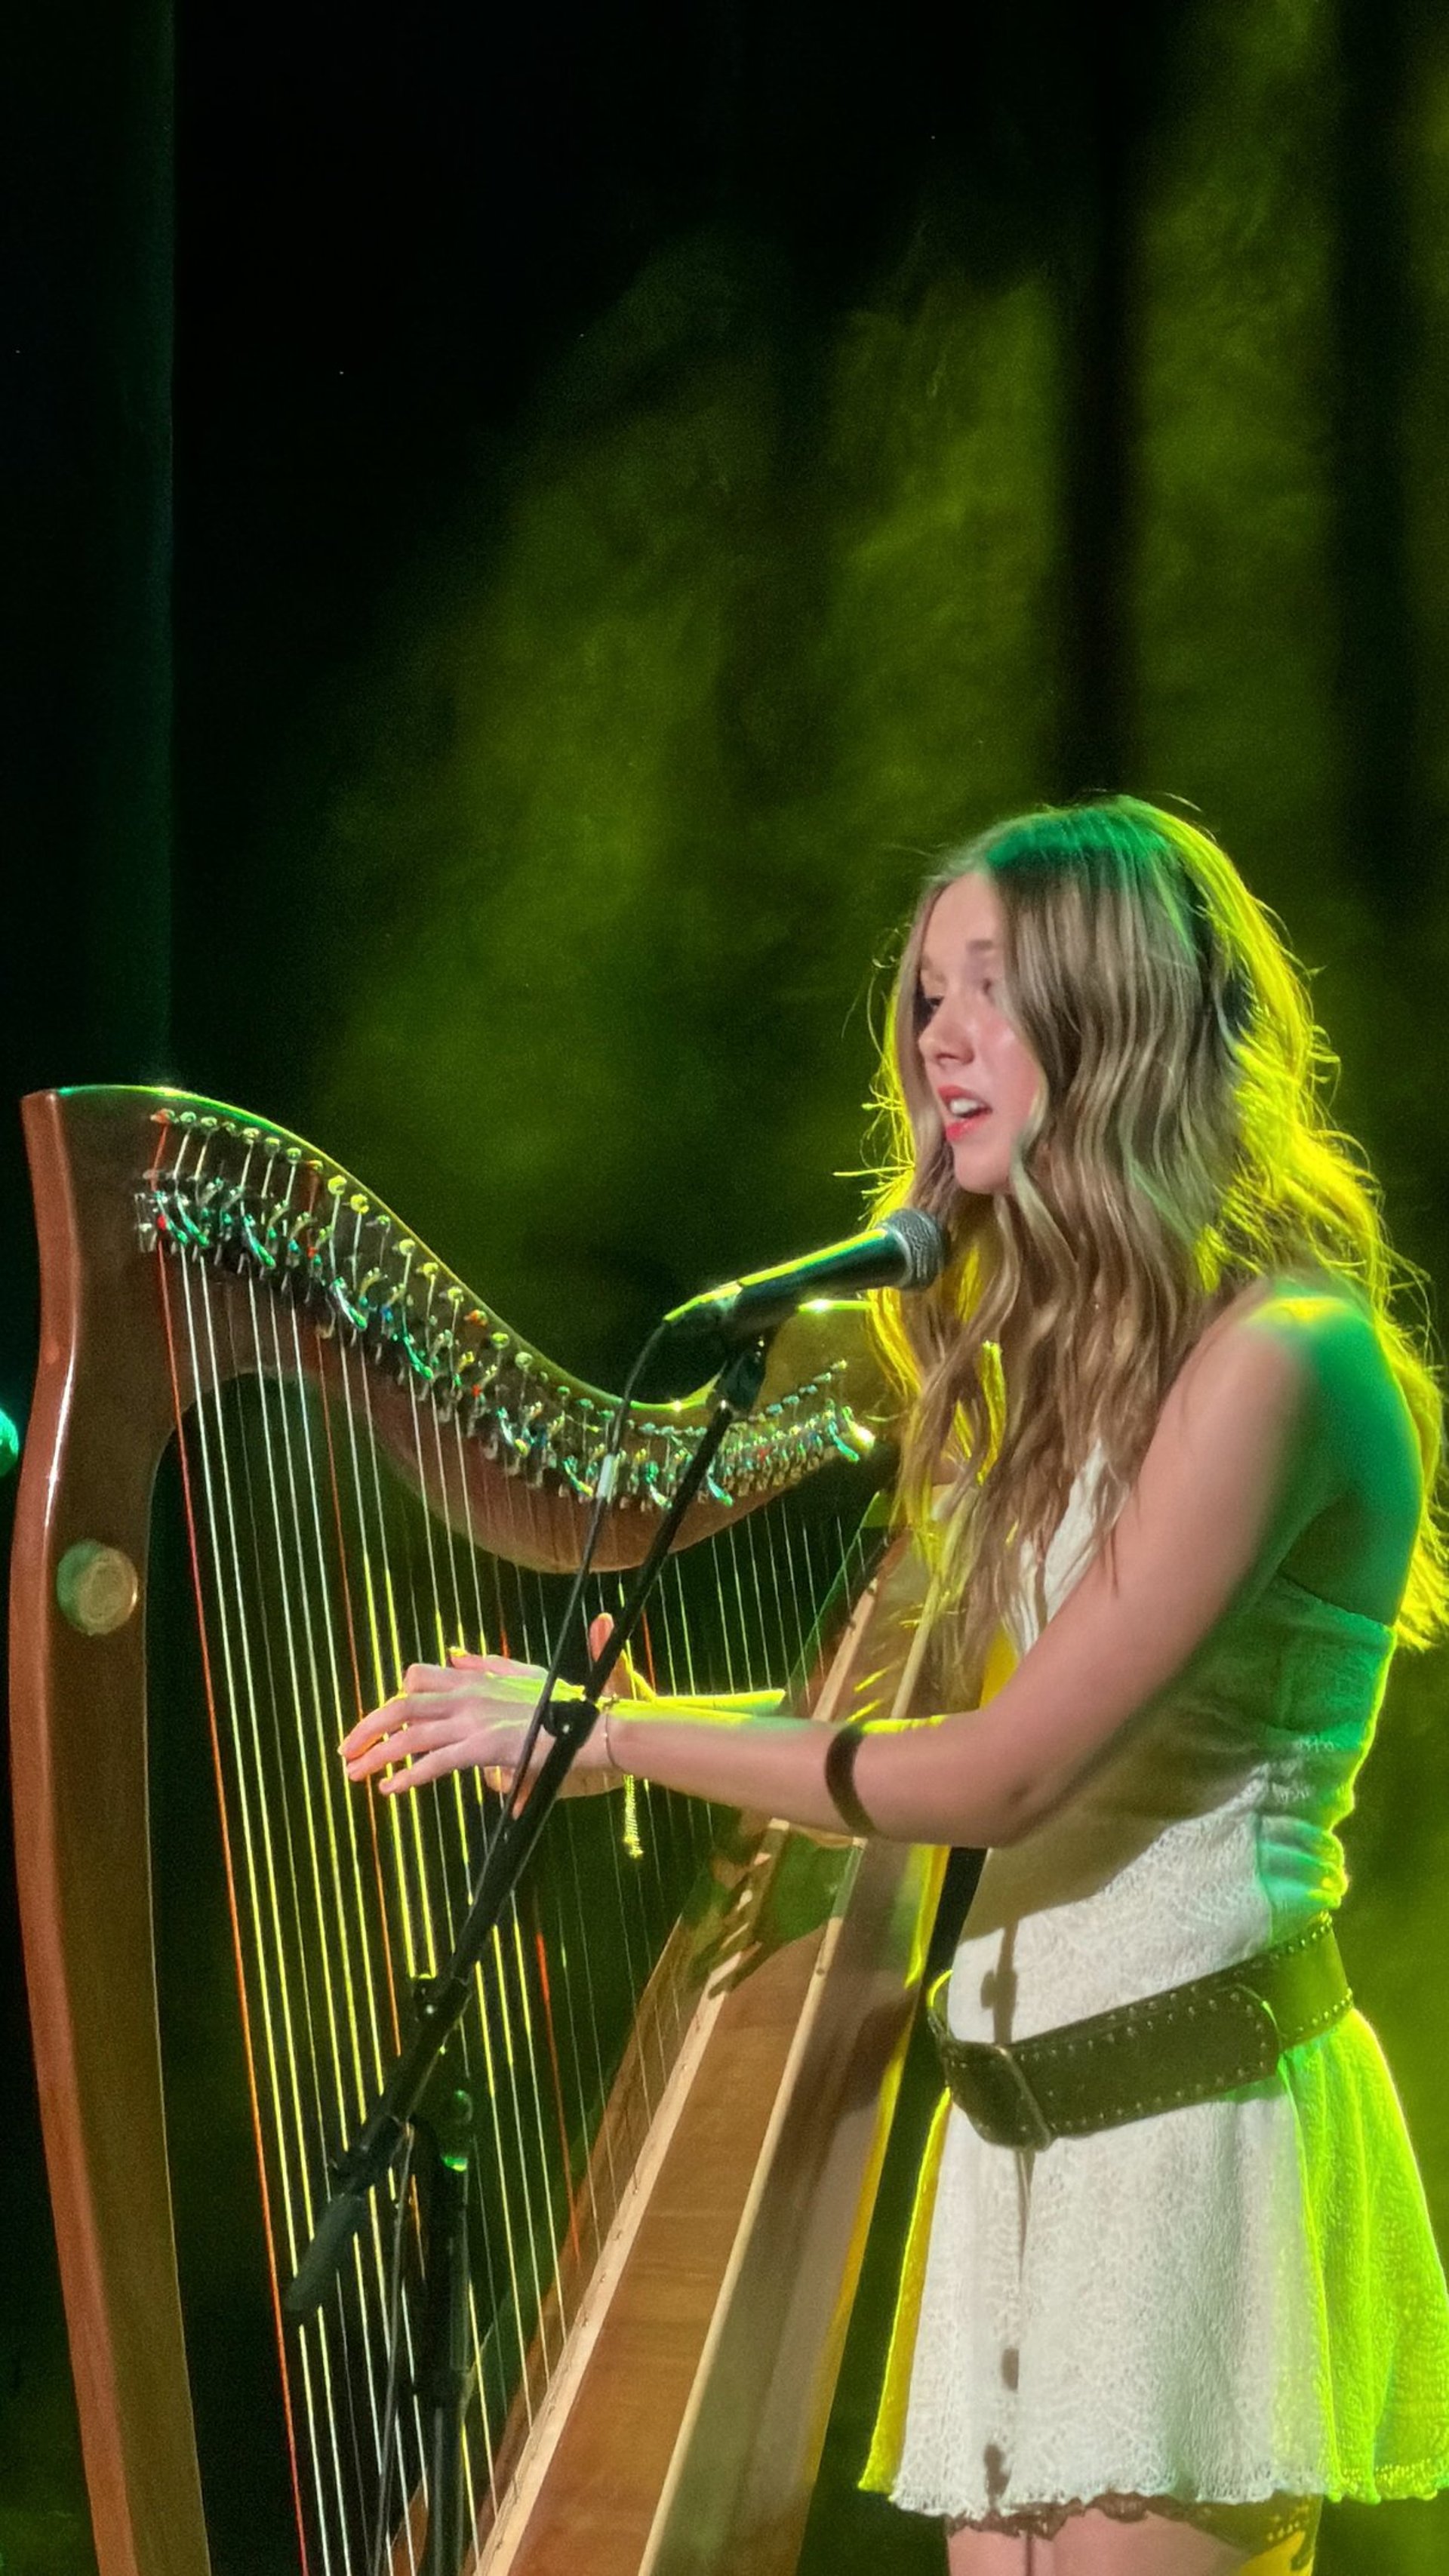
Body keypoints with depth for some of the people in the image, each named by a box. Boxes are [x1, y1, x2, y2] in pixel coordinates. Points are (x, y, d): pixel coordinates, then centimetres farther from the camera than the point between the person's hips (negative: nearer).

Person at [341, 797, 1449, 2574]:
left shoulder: (1277, 1356, -13)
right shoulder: (1080, 1357, 16)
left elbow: (1013, 1768, -16)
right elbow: (951, 1717, 13)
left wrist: (621, 1736, -9)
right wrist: (604, 1723, 5)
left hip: (1201, 2108, -8)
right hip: (1025, 2117, 8)